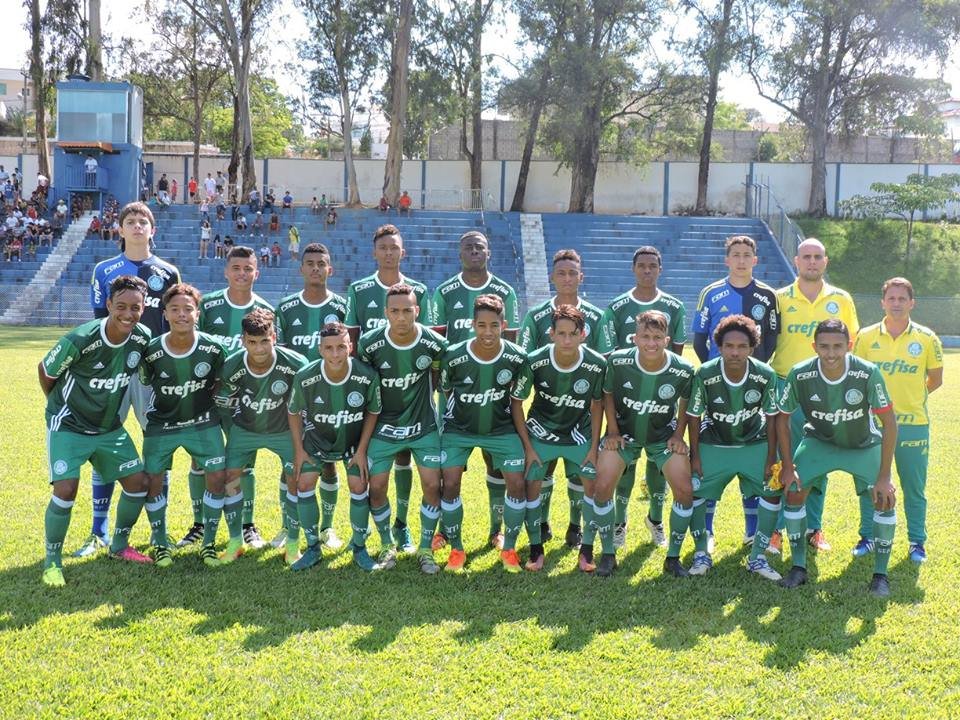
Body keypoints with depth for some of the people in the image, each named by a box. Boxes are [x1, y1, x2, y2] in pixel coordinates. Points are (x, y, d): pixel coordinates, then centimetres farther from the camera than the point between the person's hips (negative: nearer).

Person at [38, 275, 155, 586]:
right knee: (66, 490, -18)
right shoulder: (79, 340, -28)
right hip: (69, 426, -5)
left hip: (109, 427, 5)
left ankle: (119, 545, 25)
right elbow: (45, 371, -10)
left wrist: (113, 408, 13)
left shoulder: (142, 338, -13)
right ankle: (52, 560, 3)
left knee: (138, 481, 2)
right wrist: (61, 405, 4)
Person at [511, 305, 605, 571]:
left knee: (591, 487, -5)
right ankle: (536, 549, 11)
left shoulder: (597, 365, -21)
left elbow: (597, 404, -3)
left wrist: (594, 446, -3)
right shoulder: (534, 361, -24)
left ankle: (587, 548, 13)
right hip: (541, 432, -1)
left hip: (579, 434, 1)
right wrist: (527, 446, -10)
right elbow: (516, 401, -11)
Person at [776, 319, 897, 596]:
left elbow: (889, 422, -22)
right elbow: (782, 418, -9)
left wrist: (884, 476, -22)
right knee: (793, 493, -10)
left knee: (885, 499, -15)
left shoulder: (868, 373, -30)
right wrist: (787, 467, -10)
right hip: (819, 442, 1)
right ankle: (798, 567, 6)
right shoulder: (799, 375, -26)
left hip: (864, 446, -1)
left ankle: (880, 574, 3)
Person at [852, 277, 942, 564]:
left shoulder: (927, 338, -2)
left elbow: (935, 379, 8)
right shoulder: (866, 336, -1)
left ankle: (917, 541, 21)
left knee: (914, 487, 7)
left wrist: (911, 397, 7)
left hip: (914, 423, -1)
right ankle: (867, 536, 22)